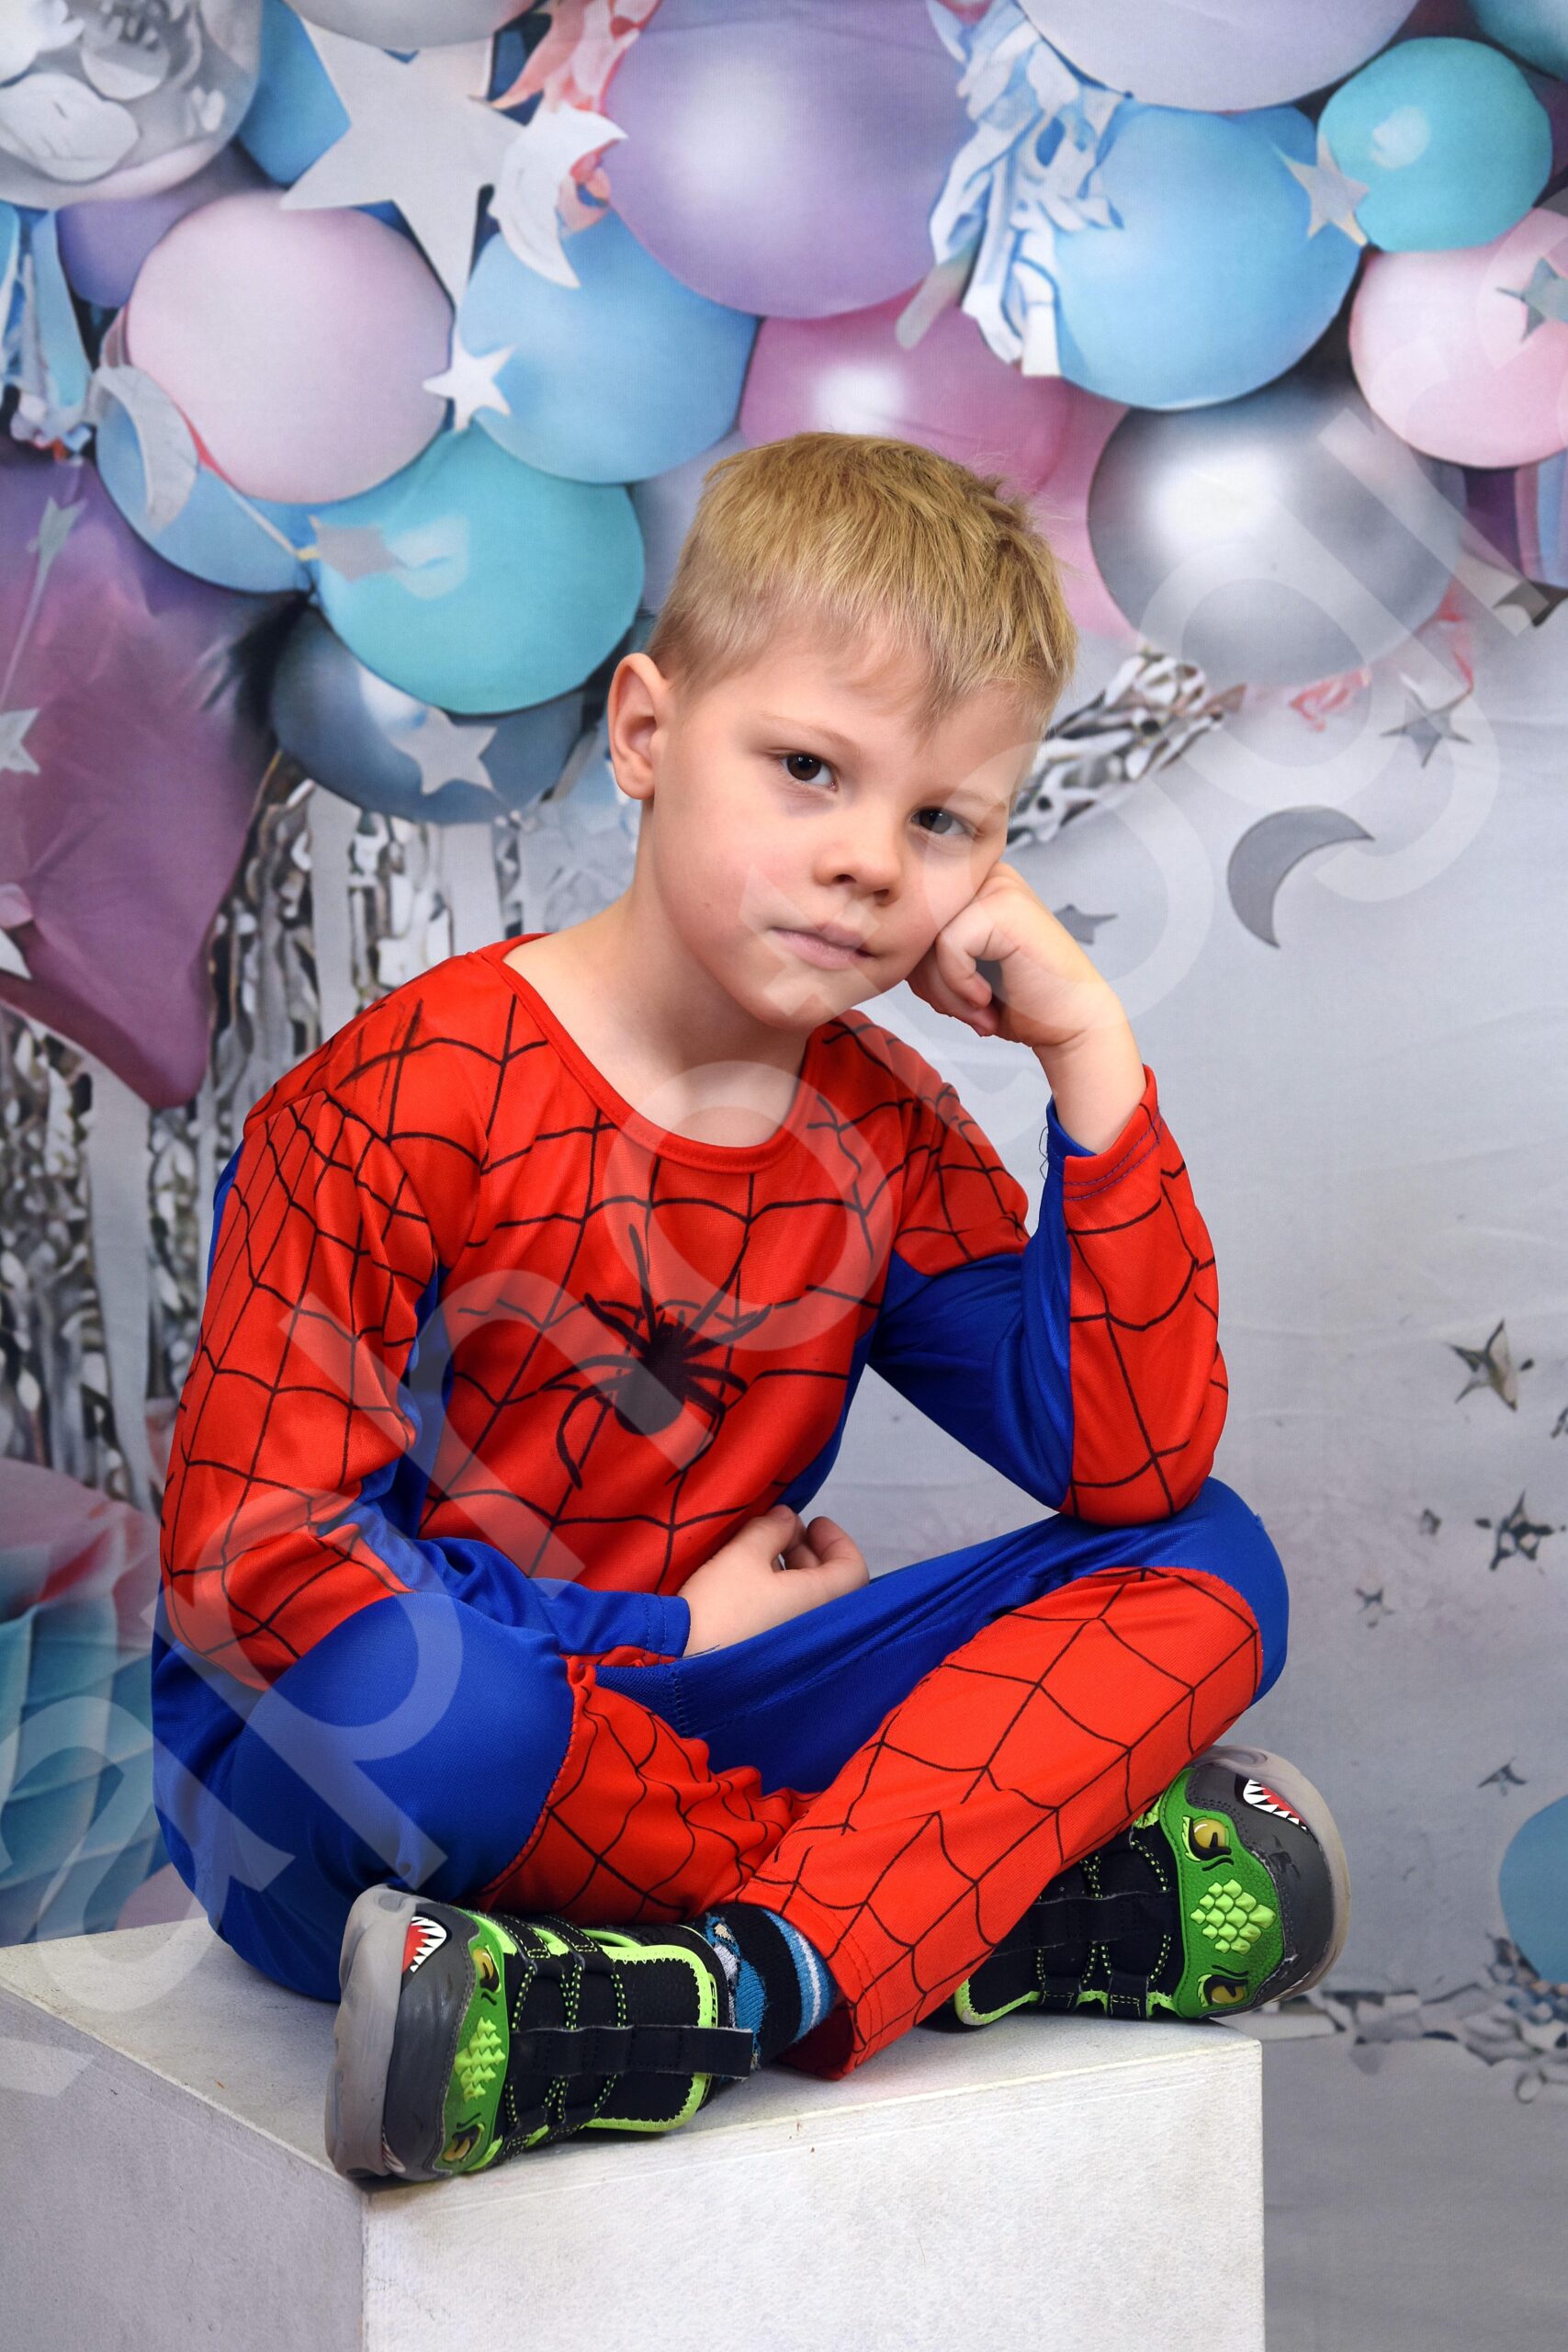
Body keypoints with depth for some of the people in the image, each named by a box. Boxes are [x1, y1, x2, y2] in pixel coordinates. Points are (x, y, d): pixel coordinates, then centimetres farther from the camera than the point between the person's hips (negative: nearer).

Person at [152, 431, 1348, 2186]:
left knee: (1205, 1570, -8)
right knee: (395, 1677, -41)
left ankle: (727, 1992, -30)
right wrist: (673, 1629, -13)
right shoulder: (404, 1101, -14)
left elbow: (1133, 1464, -5)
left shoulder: (884, 1133, 4)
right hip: (337, 1794, -5)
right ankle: (1004, 1895, -20)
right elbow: (247, 1556, -16)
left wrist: (1091, 1059, -12)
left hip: (662, 1742, 5)